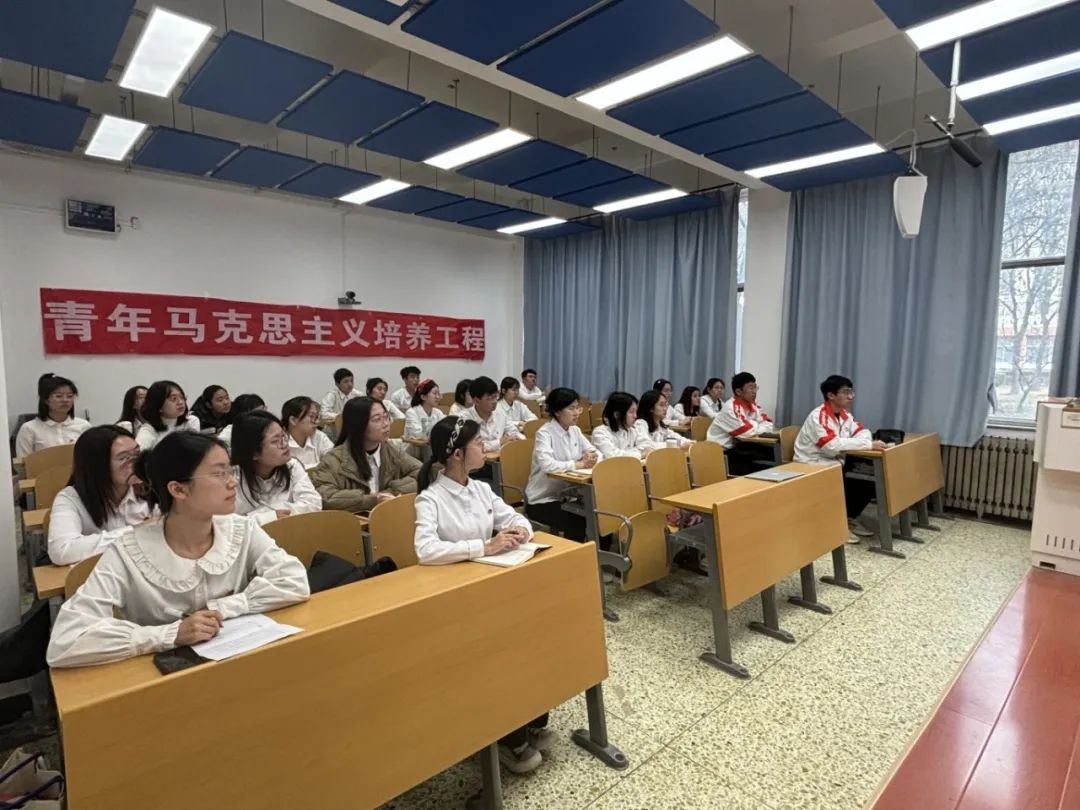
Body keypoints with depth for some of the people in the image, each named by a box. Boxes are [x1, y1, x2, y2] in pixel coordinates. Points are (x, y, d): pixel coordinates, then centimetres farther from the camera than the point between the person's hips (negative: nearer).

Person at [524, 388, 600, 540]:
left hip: (567, 494, 7)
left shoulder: (575, 431, 6)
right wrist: (579, 464, -27)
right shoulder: (544, 433, -16)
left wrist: (591, 460, -19)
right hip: (543, 499, -6)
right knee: (577, 522, -26)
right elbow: (547, 465, -32)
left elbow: (597, 453, 4)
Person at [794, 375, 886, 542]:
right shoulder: (818, 416, -21)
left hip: (834, 465, 9)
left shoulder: (844, 415, 8)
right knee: (846, 484, -28)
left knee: (869, 479, -5)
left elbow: (863, 432, 7)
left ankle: (850, 518, 13)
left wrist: (869, 442, -17)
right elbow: (832, 445, -32)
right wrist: (868, 445, -31)